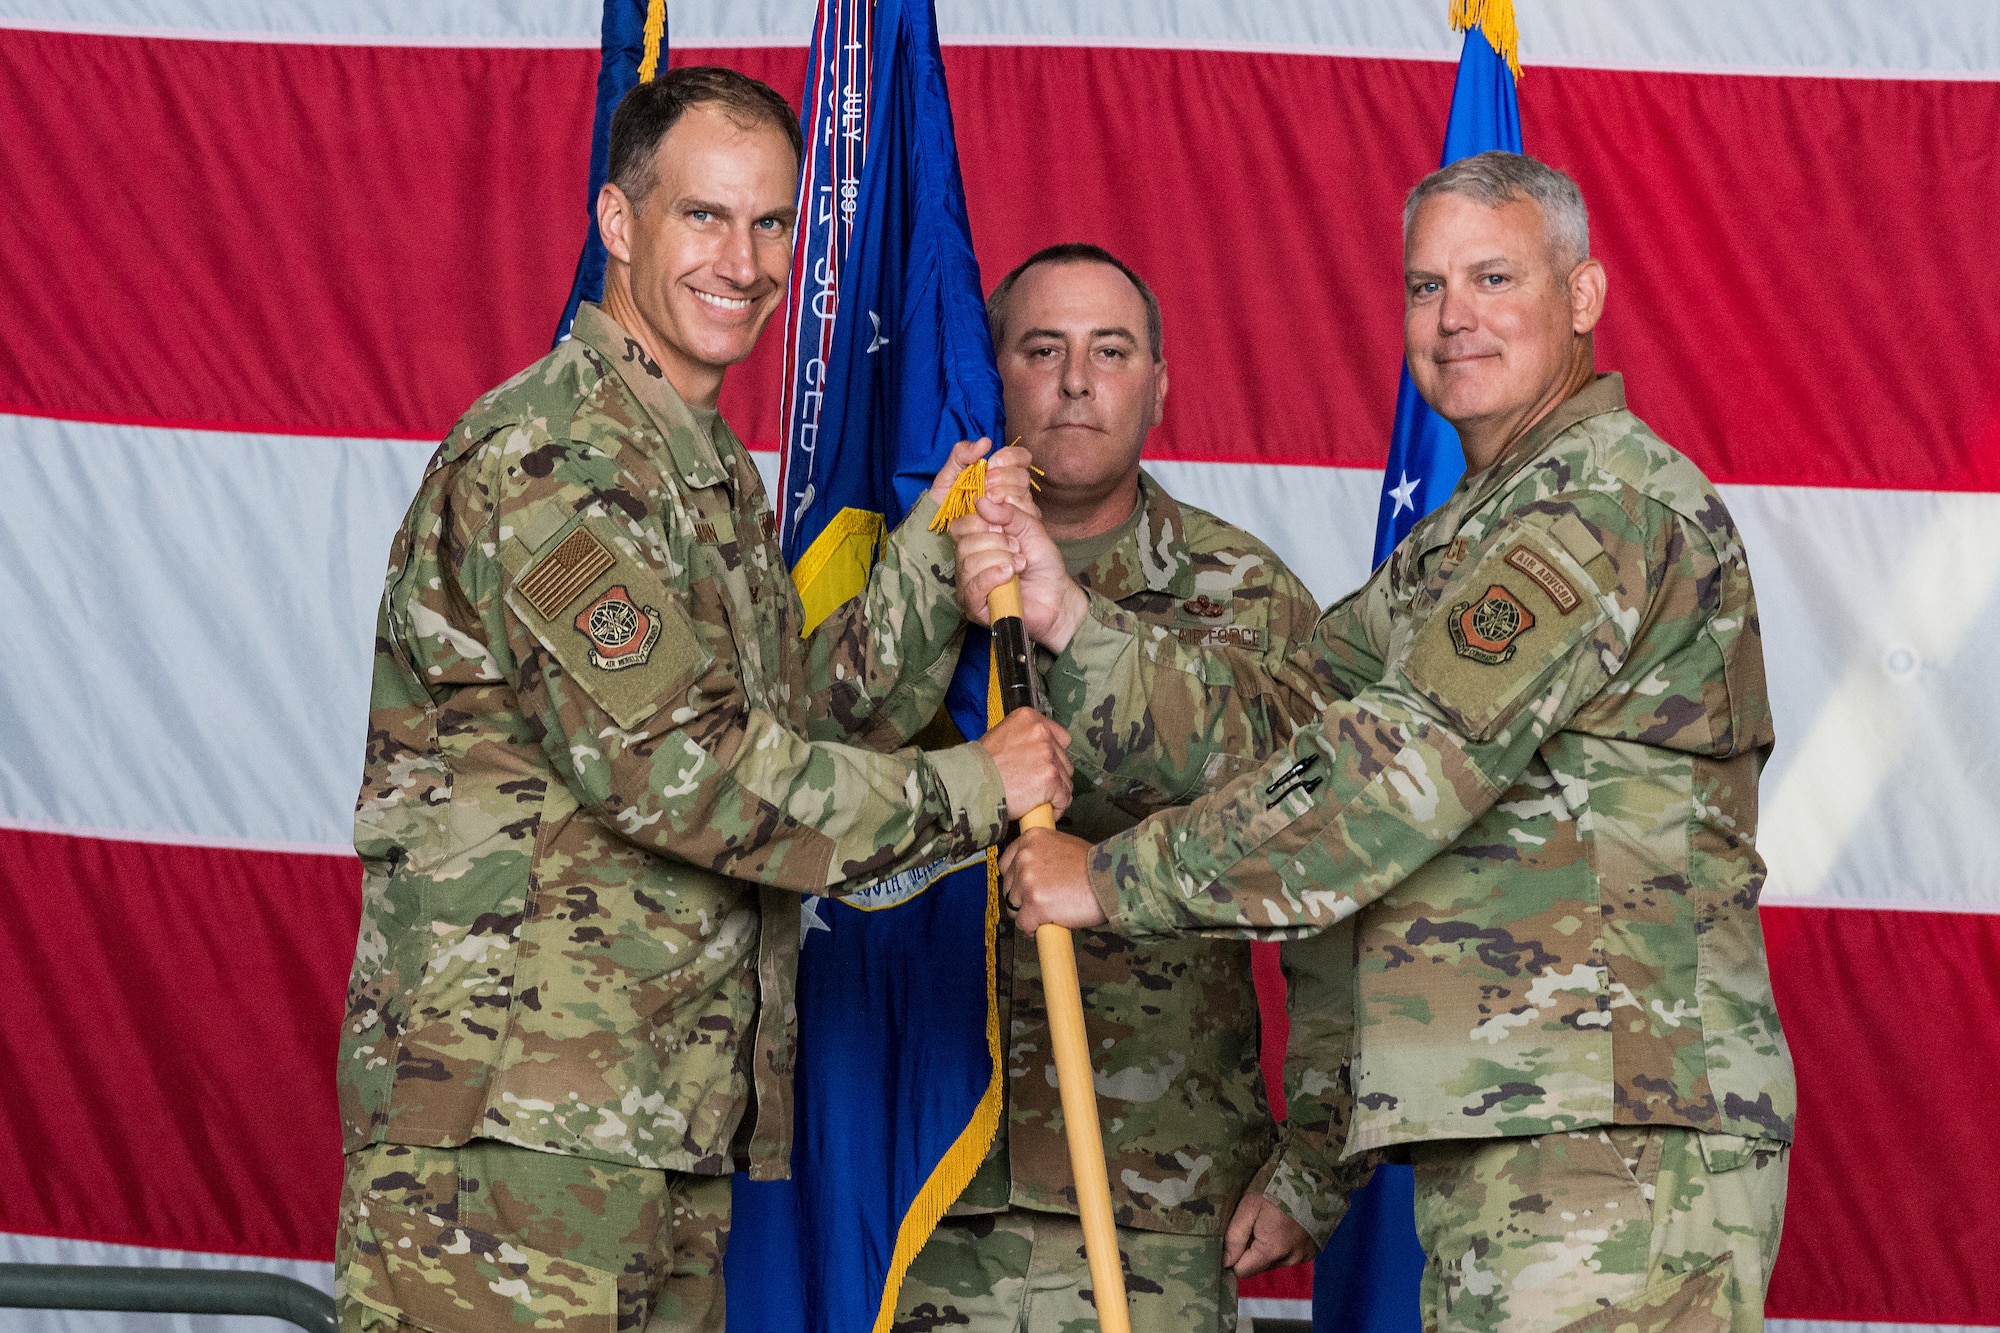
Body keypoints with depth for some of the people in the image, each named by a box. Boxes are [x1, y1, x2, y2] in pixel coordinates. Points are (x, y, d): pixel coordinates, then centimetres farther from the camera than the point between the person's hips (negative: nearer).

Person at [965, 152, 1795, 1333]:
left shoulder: (1611, 496, -9)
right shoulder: (1457, 545, 25)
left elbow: (1405, 767, -16)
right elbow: (1273, 727, 15)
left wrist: (1116, 878, -10)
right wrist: (1067, 616, 0)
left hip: (1618, 1127, -10)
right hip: (1493, 1132, 10)